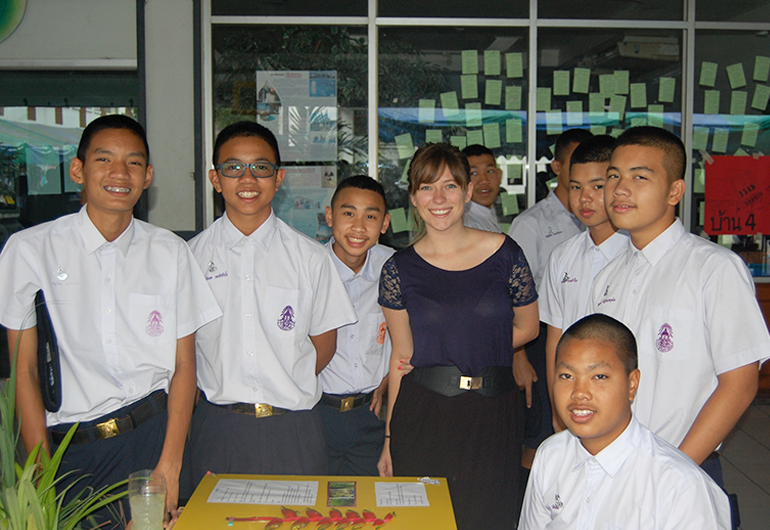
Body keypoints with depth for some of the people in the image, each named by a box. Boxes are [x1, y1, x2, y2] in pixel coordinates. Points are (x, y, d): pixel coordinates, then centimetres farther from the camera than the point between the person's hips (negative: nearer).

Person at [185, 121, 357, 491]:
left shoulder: (311, 257, 1)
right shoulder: (193, 254, 2)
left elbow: (324, 343, 7)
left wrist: (287, 388, -2)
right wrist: (226, 390, -1)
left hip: (293, 429, 0)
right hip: (217, 427, 0)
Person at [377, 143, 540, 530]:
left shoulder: (504, 254, -3)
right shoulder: (400, 269, 0)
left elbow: (527, 328, 8)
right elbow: (401, 356, 5)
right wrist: (389, 438, 4)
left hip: (493, 414, 0)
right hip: (422, 416, 0)